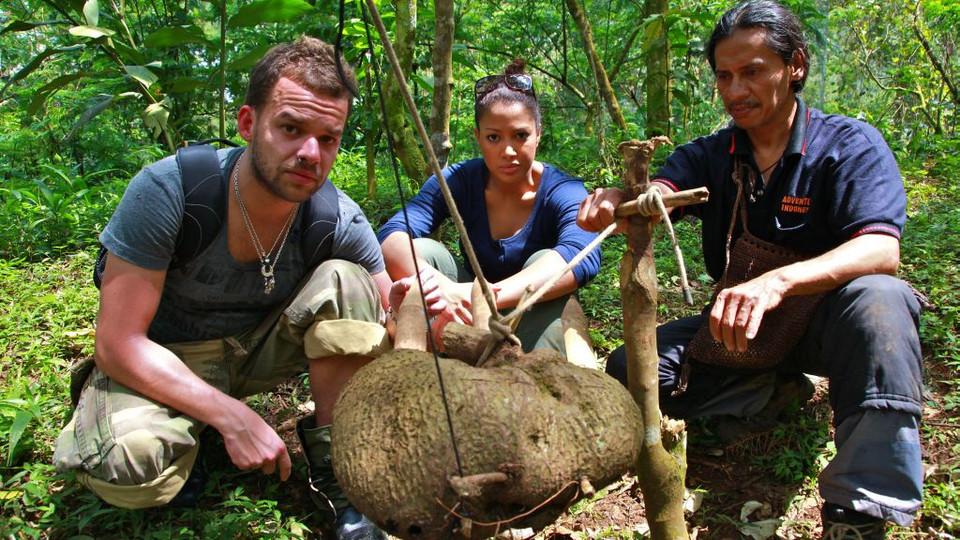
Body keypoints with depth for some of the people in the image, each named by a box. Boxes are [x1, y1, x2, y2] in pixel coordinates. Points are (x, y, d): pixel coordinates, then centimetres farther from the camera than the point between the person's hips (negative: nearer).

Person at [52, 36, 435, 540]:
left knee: (343, 281, -24)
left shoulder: (338, 218, -18)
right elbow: (118, 342, -23)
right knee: (131, 464, -35)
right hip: (161, 362, -3)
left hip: (259, 346, 3)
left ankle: (333, 470, -12)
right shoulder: (167, 190, -27)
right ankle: (178, 433, 3)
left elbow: (385, 324, -6)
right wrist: (232, 418, -29)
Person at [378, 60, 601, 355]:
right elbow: (391, 237, -28)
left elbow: (583, 256, -41)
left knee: (546, 262, -31)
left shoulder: (563, 192, -17)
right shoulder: (458, 180, -11)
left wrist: (491, 296, -57)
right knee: (422, 250, -21)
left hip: (536, 326, -2)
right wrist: (441, 288, -51)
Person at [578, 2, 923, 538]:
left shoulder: (851, 146, -12)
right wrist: (618, 201, -48)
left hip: (824, 318, -3)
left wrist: (777, 282, -47)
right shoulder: (709, 156, -1)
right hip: (739, 323, 4)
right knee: (629, 370, -14)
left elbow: (881, 250, -28)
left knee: (879, 298, -37)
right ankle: (777, 391, 1)